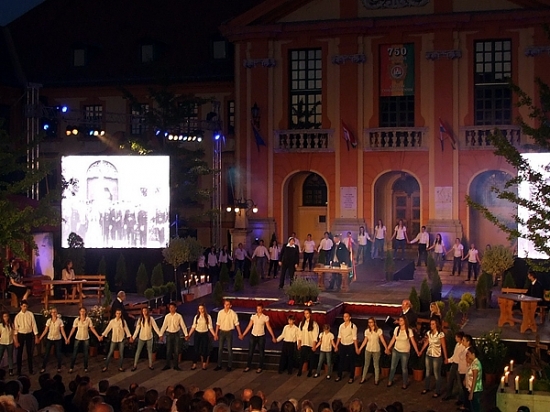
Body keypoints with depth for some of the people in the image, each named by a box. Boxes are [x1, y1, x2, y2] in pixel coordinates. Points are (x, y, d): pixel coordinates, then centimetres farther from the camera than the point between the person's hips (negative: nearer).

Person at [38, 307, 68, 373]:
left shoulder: (60, 321, -6)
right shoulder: (48, 321, -2)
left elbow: (62, 331, -5)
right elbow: (45, 331, 0)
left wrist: (66, 339, -13)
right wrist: (40, 338, -4)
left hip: (58, 339, -1)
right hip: (49, 339, 1)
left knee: (58, 354, 3)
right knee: (46, 354, 3)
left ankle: (59, 368, 18)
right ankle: (43, 368, 13)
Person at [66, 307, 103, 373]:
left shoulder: (88, 319, -5)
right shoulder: (76, 320, -5)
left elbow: (92, 329, -3)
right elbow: (73, 329, -2)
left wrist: (98, 336, -8)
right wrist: (68, 338, -5)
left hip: (86, 339, 0)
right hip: (78, 338, 0)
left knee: (86, 354, 5)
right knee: (74, 353, 1)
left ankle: (85, 368, 17)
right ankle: (71, 368, 9)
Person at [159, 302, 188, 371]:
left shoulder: (179, 316, -5)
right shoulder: (167, 316, -1)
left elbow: (183, 325, -4)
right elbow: (164, 326, 1)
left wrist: (186, 334, -7)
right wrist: (161, 334, -2)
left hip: (176, 334, -1)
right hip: (169, 334, 1)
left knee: (176, 350, 3)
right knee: (168, 350, 5)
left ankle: (176, 366, 11)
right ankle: (167, 365, 13)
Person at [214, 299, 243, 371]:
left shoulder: (233, 313, -9)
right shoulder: (220, 313, -2)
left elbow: (236, 324, -5)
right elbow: (218, 324, 3)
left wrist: (240, 334, -6)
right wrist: (216, 334, 3)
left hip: (229, 332, -2)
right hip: (221, 332, 2)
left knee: (229, 349, 3)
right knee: (220, 349, 7)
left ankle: (229, 366, 12)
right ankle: (219, 365, 16)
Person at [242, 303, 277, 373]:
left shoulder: (265, 317, -5)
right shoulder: (253, 316, 2)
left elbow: (269, 327, -4)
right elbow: (249, 326, 5)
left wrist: (273, 337, -7)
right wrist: (243, 335, 4)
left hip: (261, 336, -2)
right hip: (253, 336, 2)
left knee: (261, 352, 5)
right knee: (250, 352, 6)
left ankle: (260, 367, 15)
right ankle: (248, 366, 17)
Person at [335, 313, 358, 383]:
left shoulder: (353, 326, -11)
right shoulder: (341, 326, 3)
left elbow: (354, 338, -12)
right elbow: (339, 337, 8)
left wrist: (356, 348, -12)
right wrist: (336, 346, 7)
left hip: (350, 346, -4)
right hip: (342, 345, 4)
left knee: (351, 362, 5)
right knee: (341, 361, 10)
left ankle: (351, 377, 15)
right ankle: (339, 376, 20)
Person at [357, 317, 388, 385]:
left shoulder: (379, 330, -11)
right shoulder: (367, 331, 0)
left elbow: (382, 340, -11)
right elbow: (365, 341, 5)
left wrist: (386, 348, -16)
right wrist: (360, 349, 4)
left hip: (376, 350, -3)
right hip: (368, 350, 3)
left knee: (376, 365, 7)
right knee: (366, 364, 10)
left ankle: (376, 379, 16)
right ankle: (363, 378, 20)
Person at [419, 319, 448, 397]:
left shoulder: (441, 334, -15)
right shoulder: (429, 333, 0)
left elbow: (444, 346, -12)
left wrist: (446, 358, -10)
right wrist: (420, 351, 9)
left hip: (437, 356, -5)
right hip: (428, 355, 5)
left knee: (437, 374, 2)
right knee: (428, 372, 17)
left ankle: (438, 392, 13)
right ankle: (426, 388, 33)